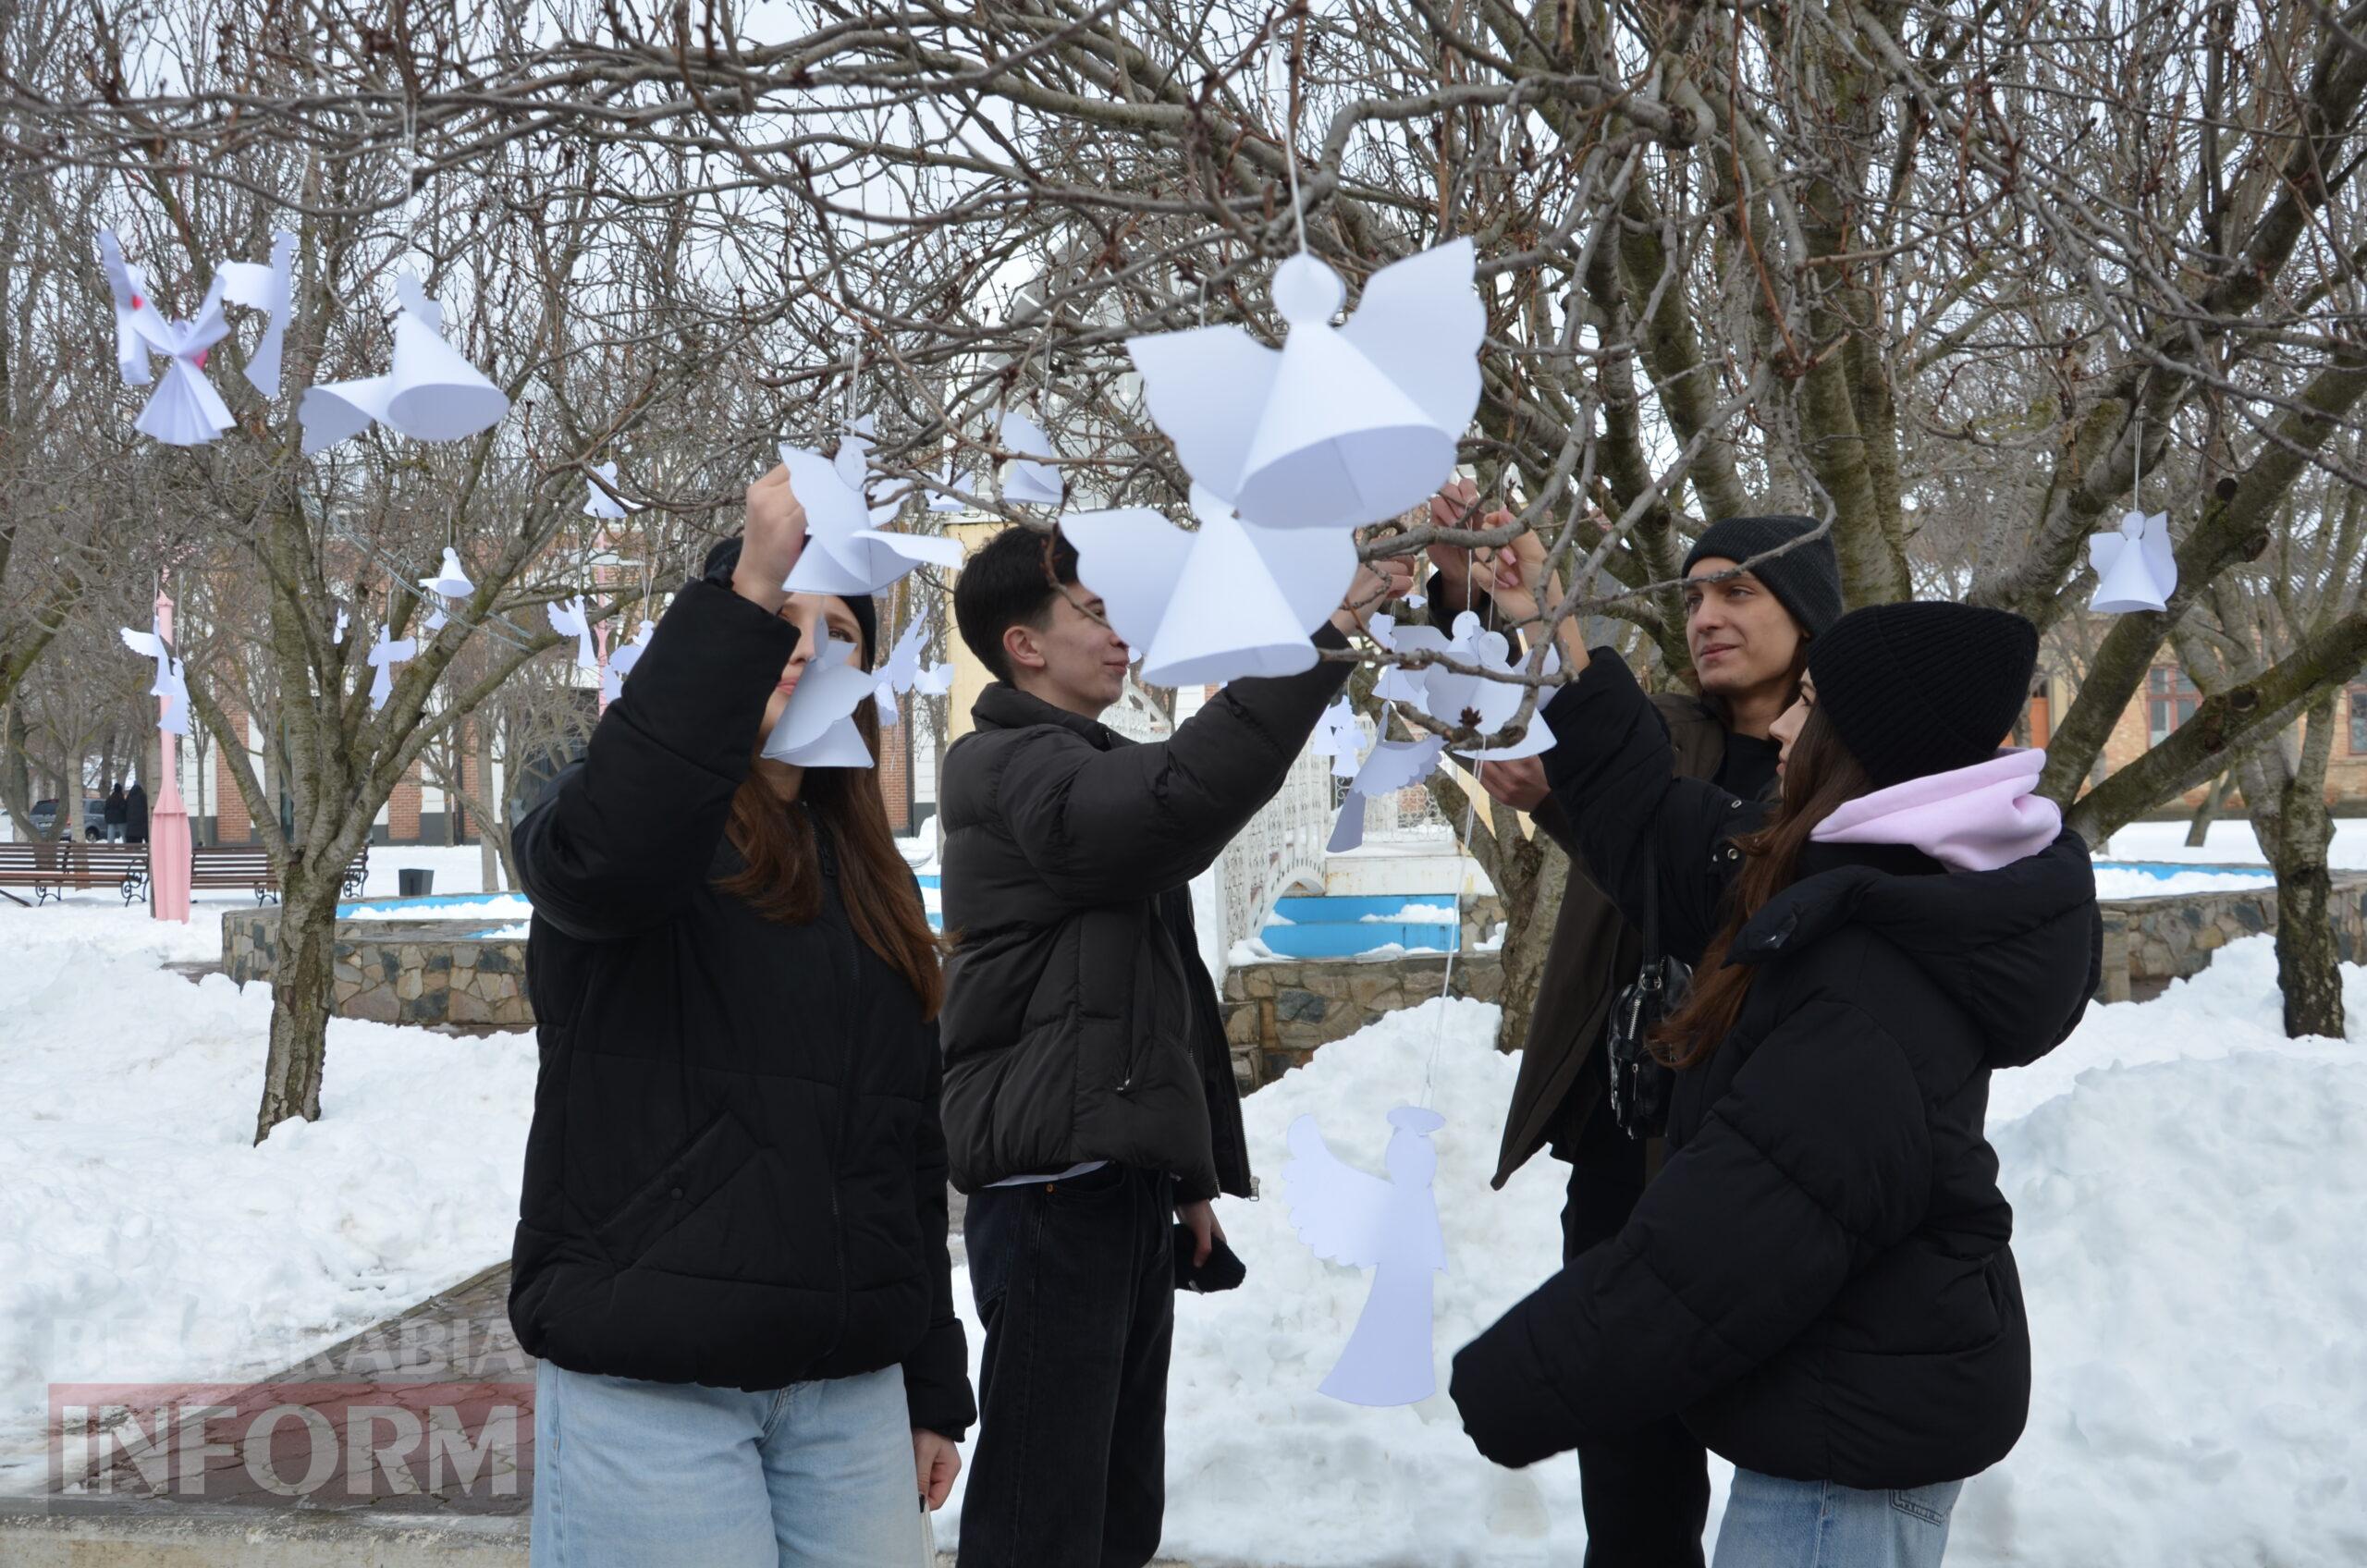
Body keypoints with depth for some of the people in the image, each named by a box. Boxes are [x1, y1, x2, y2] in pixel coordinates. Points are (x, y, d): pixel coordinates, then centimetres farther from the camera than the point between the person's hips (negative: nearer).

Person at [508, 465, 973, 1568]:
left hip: (850, 1389, 6)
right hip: (648, 1387, -5)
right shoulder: (613, 831, -1)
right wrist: (748, 587, -32)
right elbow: (611, 848, -29)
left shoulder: (869, 883, 16)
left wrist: (934, 1388, 16)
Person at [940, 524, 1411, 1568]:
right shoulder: (1008, 771, -9)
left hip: (1124, 1182, 10)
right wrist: (1323, 638, -27)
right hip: (1054, 1186, -10)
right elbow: (1186, 796, -30)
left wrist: (1189, 1174, 25)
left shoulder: (1083, 770, 23)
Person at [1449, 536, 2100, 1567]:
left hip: (1852, 1445, -10)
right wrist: (1558, 637, 14)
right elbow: (1656, 829, 14)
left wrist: (1507, 1390, -21)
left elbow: (1721, 1245, -29)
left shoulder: (1877, 996, -28)